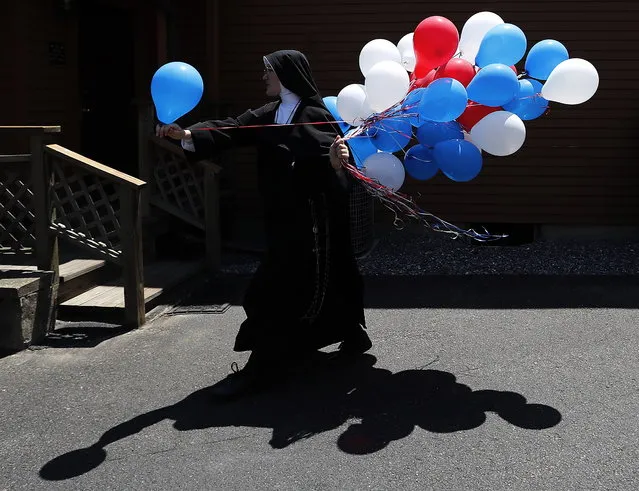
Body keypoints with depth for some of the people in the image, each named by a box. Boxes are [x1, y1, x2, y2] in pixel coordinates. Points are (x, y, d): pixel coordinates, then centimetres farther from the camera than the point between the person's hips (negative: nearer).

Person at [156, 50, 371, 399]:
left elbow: (327, 153, -23)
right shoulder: (268, 115, 12)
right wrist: (188, 135, -16)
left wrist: (335, 161, -48)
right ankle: (353, 335, 37)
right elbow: (231, 130, 0)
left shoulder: (316, 115, -10)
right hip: (284, 214, 8)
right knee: (324, 278, 19)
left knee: (279, 288, -9)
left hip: (311, 213, -8)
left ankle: (261, 367, -4)